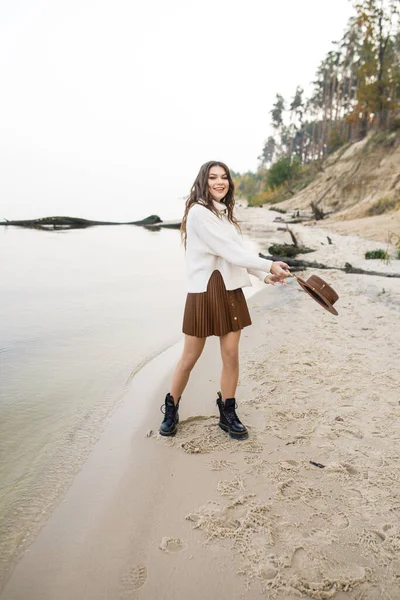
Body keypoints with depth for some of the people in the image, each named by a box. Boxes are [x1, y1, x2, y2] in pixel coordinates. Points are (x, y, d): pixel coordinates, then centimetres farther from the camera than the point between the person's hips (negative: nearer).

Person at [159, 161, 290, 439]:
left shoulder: (226, 213, 14)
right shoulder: (199, 212, -12)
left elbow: (238, 253, 12)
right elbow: (229, 251, -18)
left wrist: (265, 275, -1)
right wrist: (269, 265, -16)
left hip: (231, 289, 7)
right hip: (205, 290, -7)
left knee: (231, 353, 7)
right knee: (190, 357, 4)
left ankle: (228, 413, 22)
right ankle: (171, 409, 26)